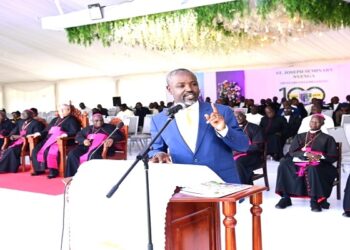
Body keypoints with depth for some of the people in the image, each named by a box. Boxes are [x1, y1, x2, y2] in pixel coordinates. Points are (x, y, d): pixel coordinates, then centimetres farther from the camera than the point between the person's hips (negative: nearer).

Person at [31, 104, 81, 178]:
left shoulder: (71, 120, 5)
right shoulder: (55, 120, 29)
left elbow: (75, 132, -9)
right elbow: (47, 129, 28)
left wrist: (66, 134, -26)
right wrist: (40, 133, 9)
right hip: (49, 139, 8)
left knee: (49, 151, -34)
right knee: (36, 150, -13)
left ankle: (53, 171, -26)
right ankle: (39, 169, -7)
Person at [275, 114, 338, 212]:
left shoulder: (327, 138, 13)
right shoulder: (300, 136, 20)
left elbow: (333, 157, 5)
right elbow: (292, 152, 5)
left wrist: (321, 156, -16)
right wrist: (306, 154, -14)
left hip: (318, 165, -3)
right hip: (300, 162, 3)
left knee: (313, 169, -39)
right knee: (284, 164, -27)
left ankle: (314, 200, -32)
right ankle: (285, 197, -26)